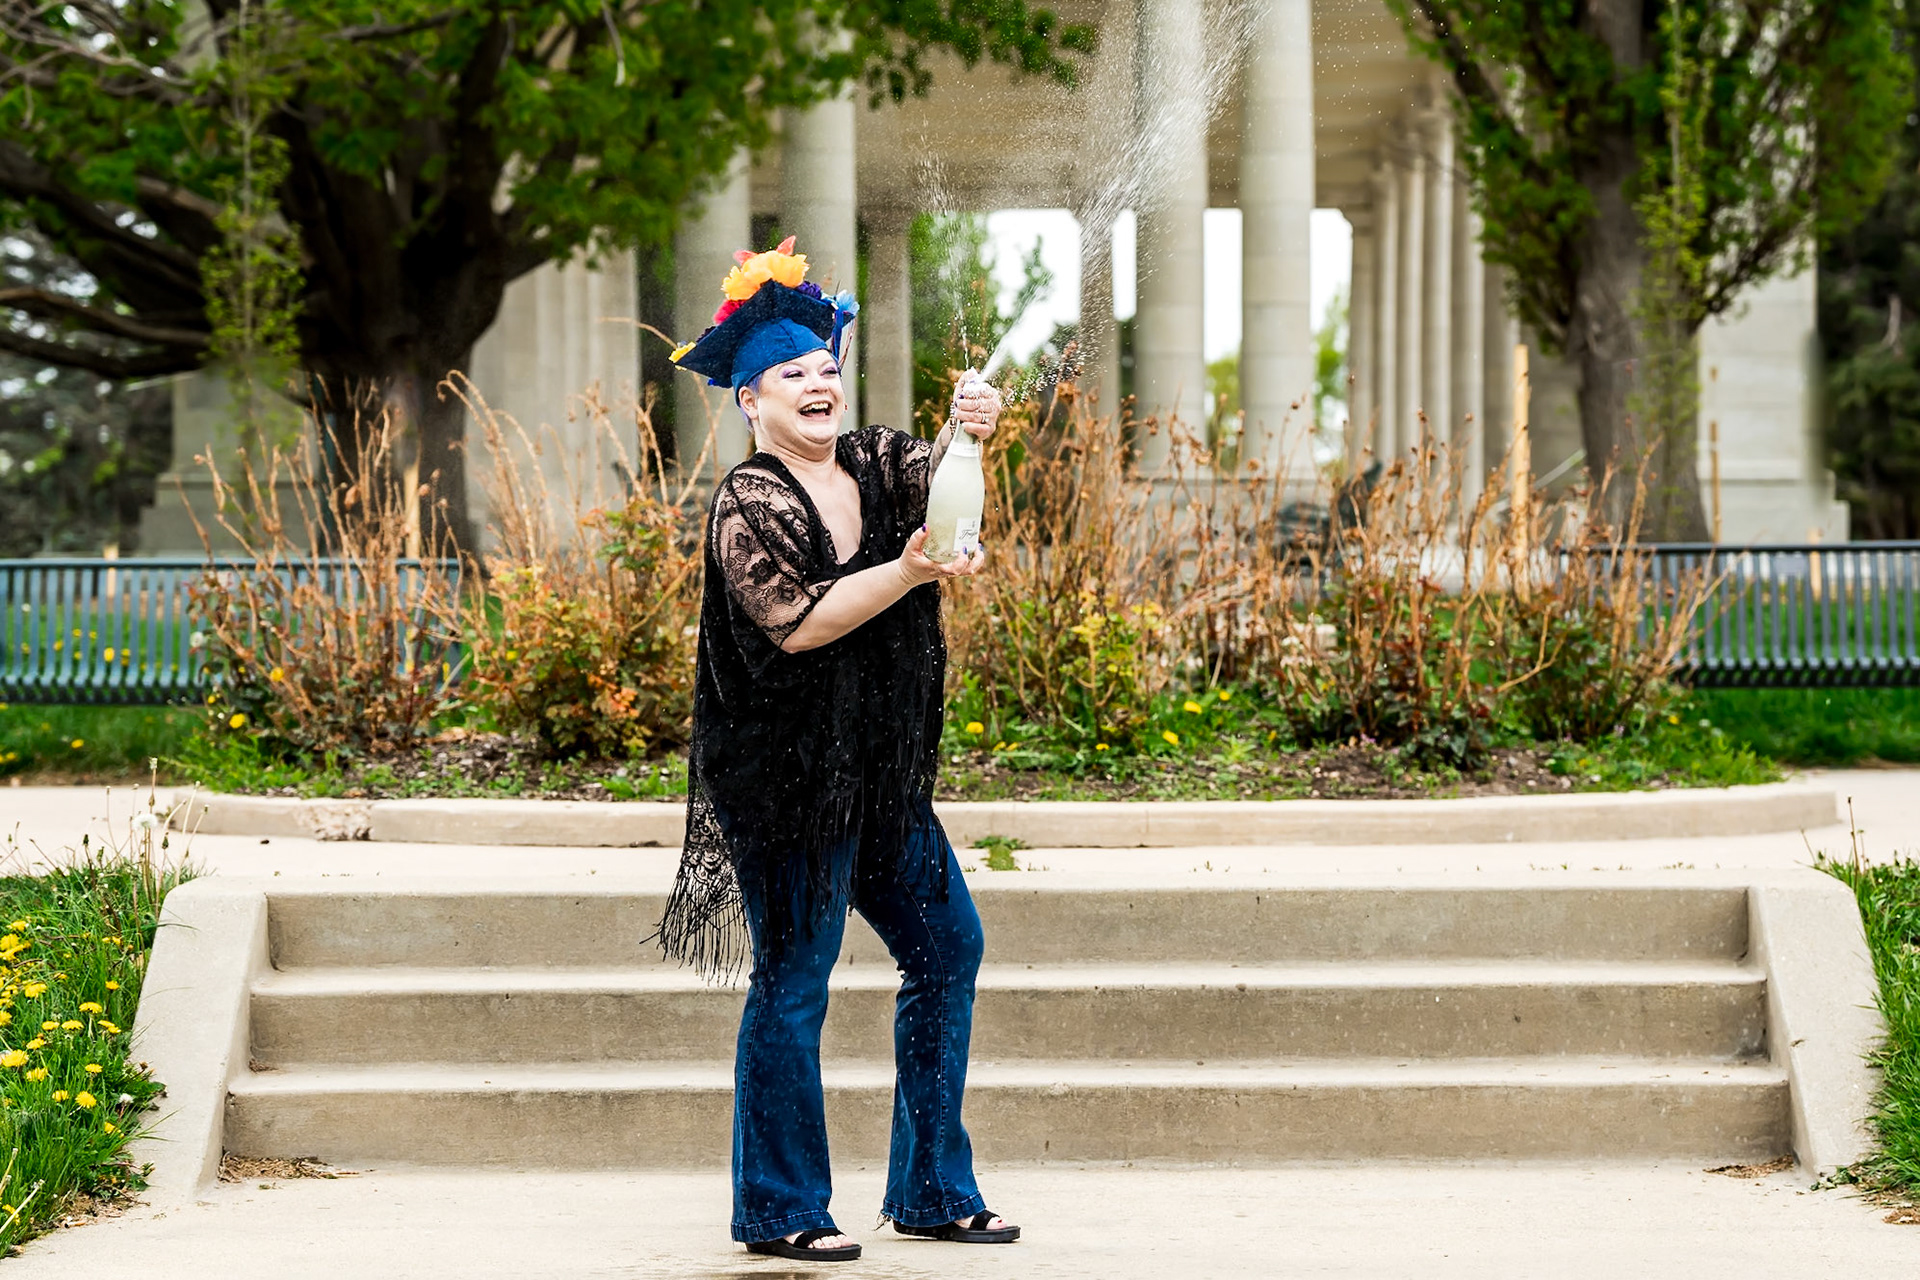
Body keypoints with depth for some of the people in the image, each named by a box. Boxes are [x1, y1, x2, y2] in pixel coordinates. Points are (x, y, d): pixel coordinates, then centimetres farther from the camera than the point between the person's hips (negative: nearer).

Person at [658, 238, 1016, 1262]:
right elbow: (796, 623, -20)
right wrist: (910, 573, -27)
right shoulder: (746, 503, -10)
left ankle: (932, 1189, 20)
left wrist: (970, 427, -31)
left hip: (882, 772, 7)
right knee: (792, 982, -3)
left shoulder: (877, 465, 9)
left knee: (947, 947, 9)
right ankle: (778, 1211, 8)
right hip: (785, 774, -7)